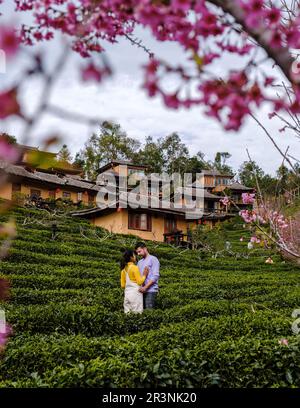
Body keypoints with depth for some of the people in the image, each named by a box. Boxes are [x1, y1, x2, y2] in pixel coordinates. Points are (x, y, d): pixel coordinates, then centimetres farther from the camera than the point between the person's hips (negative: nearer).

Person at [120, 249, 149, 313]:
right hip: (135, 294, -7)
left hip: (127, 294, 7)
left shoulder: (124, 269, 10)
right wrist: (144, 275, 1)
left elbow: (122, 285, 13)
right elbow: (140, 282, -12)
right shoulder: (134, 267, -9)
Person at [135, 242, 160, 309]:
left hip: (150, 290, -6)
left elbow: (155, 276, -10)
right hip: (142, 291, 7)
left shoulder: (153, 259, 0)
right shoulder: (139, 262, 21)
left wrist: (145, 287, -17)